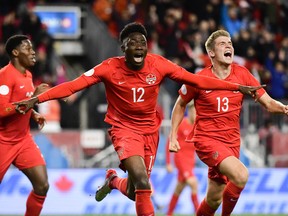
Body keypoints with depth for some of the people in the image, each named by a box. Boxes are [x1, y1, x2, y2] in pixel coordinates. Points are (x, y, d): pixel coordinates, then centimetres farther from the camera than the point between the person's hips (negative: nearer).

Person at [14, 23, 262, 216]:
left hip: (150, 130, 4)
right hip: (124, 128, -3)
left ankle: (113, 180, 47)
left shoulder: (158, 64, -12)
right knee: (142, 180, -27)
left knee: (134, 192, 10)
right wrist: (37, 99, -31)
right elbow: (74, 85, -21)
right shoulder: (110, 68, -18)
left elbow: (195, 80, -8)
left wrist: (237, 87, -11)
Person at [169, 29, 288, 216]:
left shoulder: (242, 74, 0)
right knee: (241, 175, -28)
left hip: (231, 143, 4)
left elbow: (268, 103, -1)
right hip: (206, 139, -4)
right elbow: (180, 105, 8)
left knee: (214, 200, 8)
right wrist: (173, 136, 2)